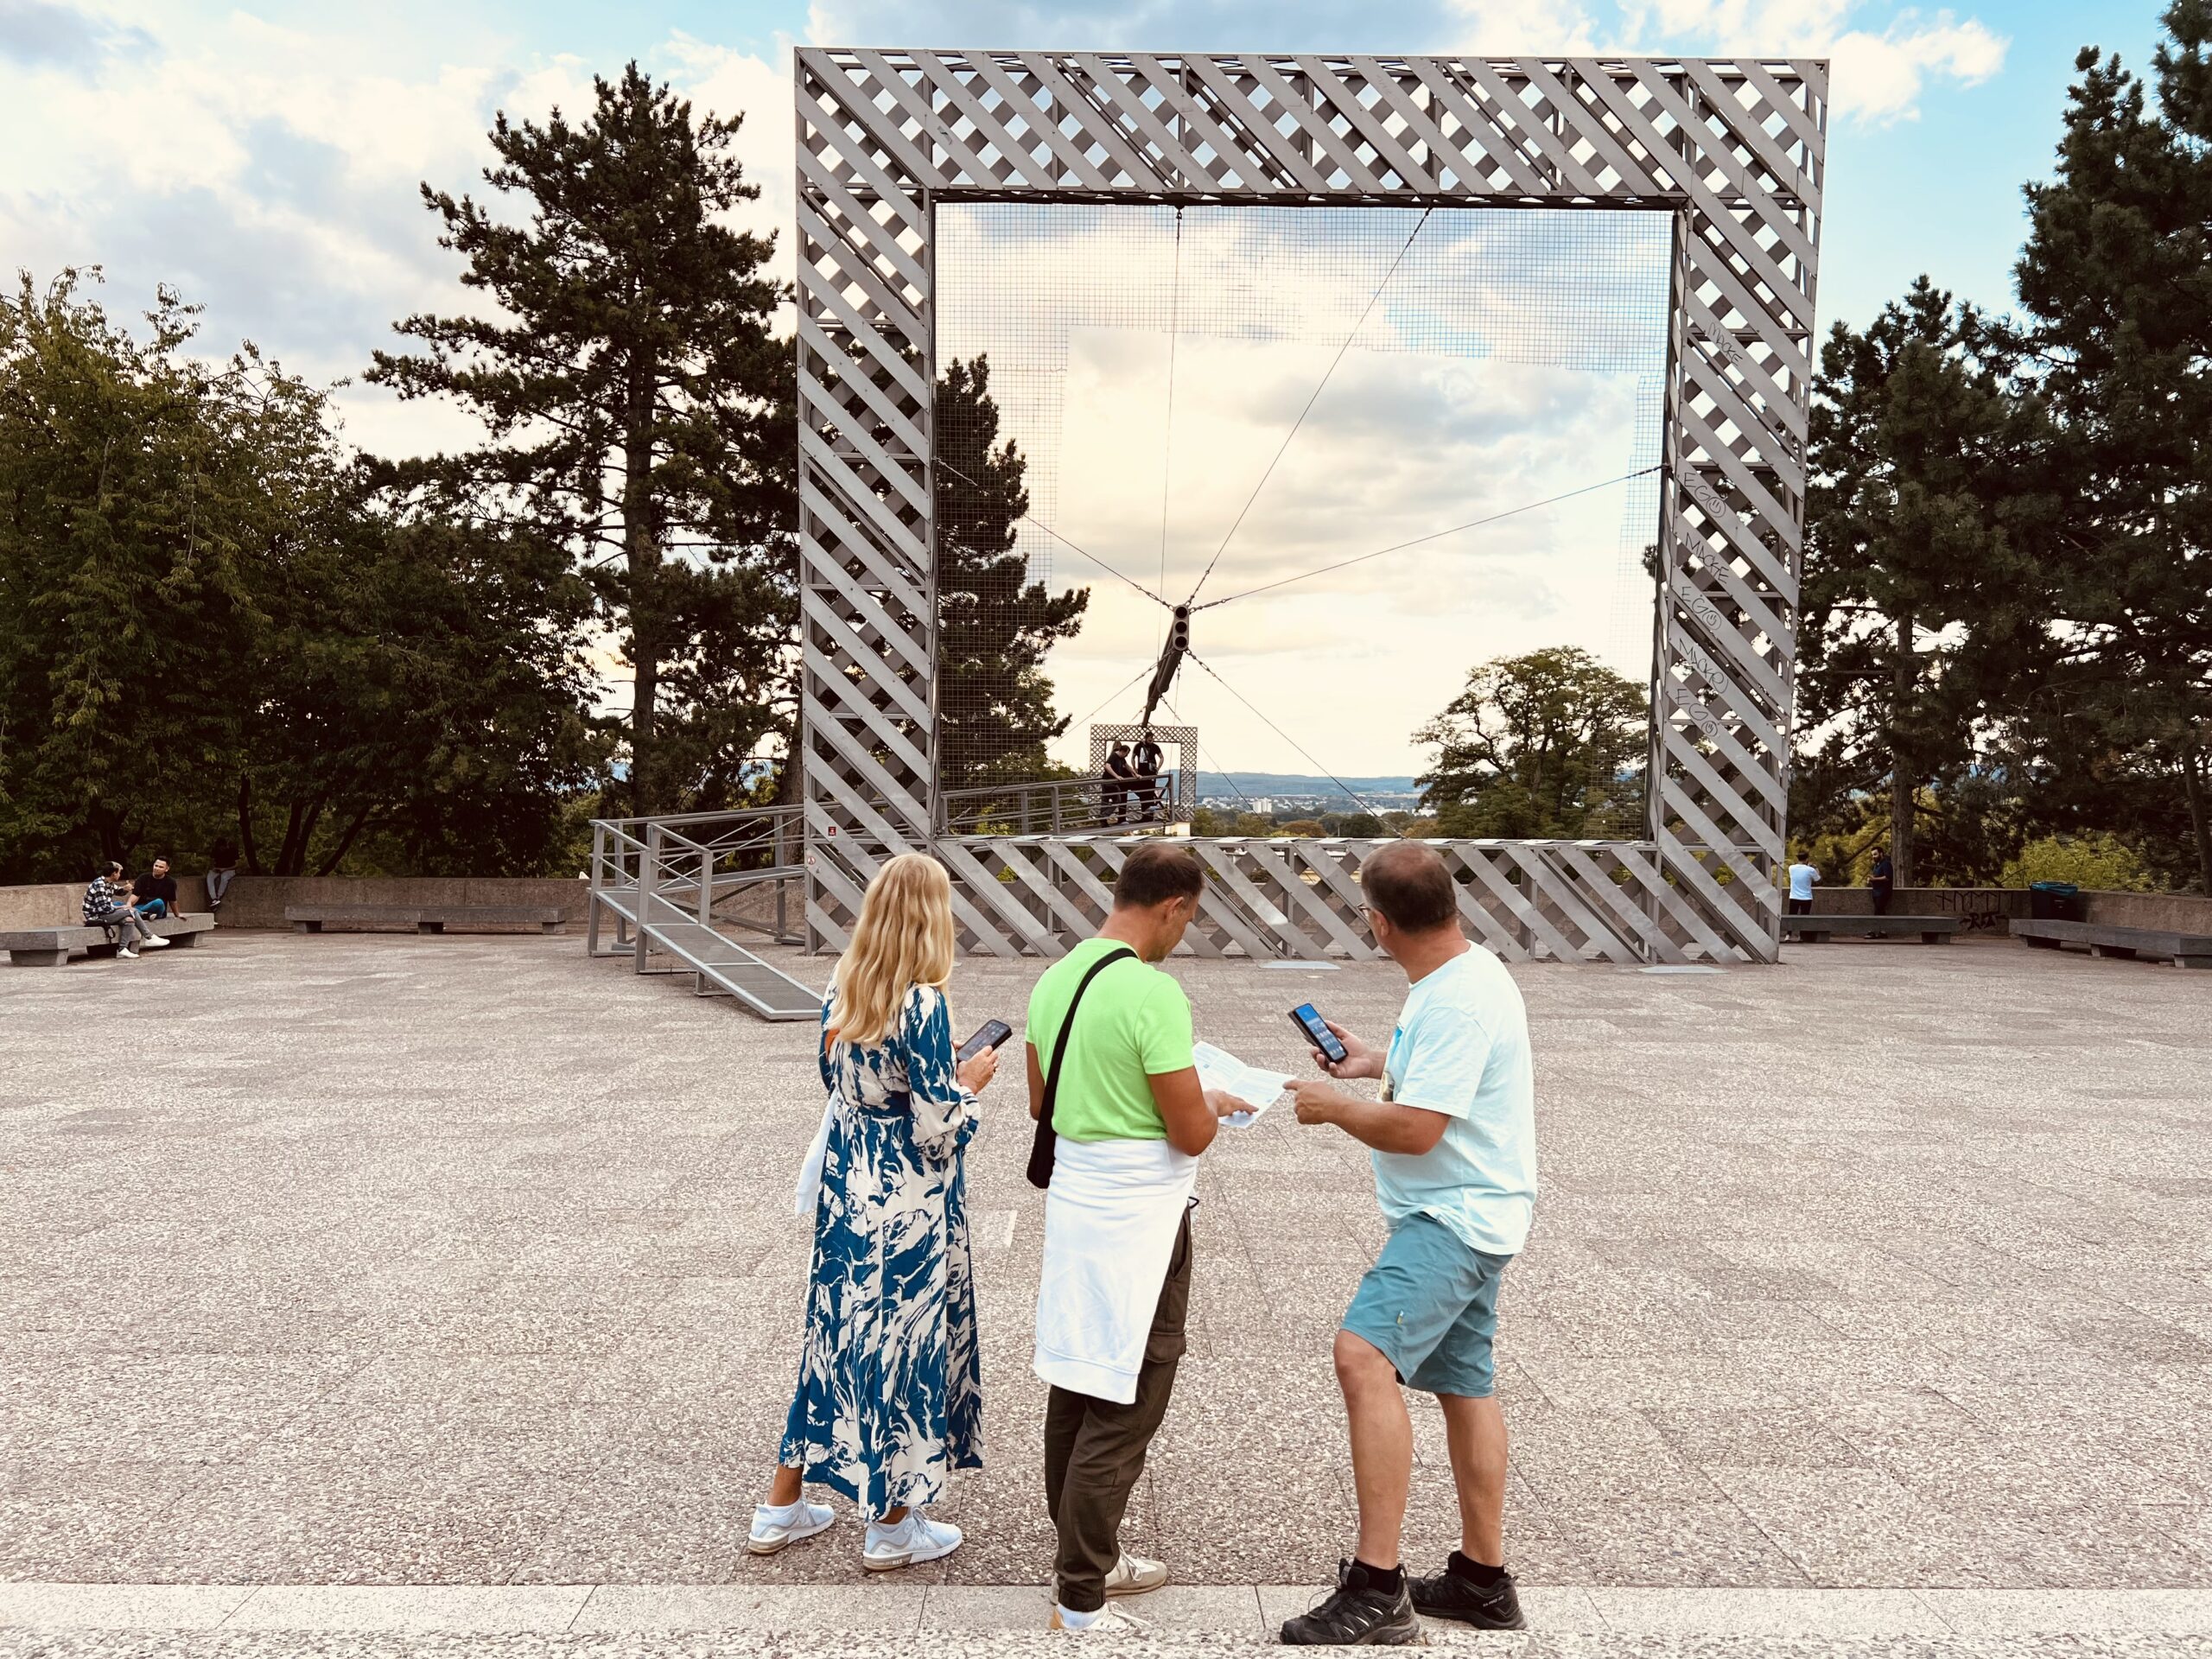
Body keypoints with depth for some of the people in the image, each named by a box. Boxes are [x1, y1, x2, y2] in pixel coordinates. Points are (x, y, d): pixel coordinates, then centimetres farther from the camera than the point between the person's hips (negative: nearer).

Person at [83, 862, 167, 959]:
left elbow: (119, 891, 27)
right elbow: (104, 908, -26)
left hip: (106, 913, 9)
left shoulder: (108, 883, 6)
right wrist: (122, 907, -11)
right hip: (96, 916, -9)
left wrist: (125, 889, 2)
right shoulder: (99, 885, -22)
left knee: (129, 920, -10)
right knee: (131, 912, -17)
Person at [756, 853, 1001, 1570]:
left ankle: (782, 1509, 30)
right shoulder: (922, 1004, -21)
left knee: (836, 1332, 18)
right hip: (908, 1203, -7)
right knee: (907, 1341, 8)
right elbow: (937, 1128, -21)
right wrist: (968, 1082, -3)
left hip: (846, 1189, 7)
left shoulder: (842, 991, 1)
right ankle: (894, 1529, 23)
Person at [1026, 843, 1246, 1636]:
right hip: (1136, 1218, -9)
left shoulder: (1058, 975, 5)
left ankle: (1085, 1556, 33)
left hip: (1072, 1198, 9)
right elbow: (1190, 1136, -18)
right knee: (1122, 1411, 2)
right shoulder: (1154, 993, -21)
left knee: (1076, 1391, 18)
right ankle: (1080, 1600, 12)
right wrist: (1212, 1106, 3)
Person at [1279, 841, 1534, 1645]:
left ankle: (1377, 1589, -23)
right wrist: (1378, 1062, 20)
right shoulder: (1462, 975, 10)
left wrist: (1331, 1105, -11)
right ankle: (1482, 1579, 31)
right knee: (1465, 1387, 18)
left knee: (1364, 1355, -24)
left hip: (1455, 1217, -11)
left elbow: (1414, 1129, -26)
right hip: (1462, 1216, 11)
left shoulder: (1460, 1000, -23)